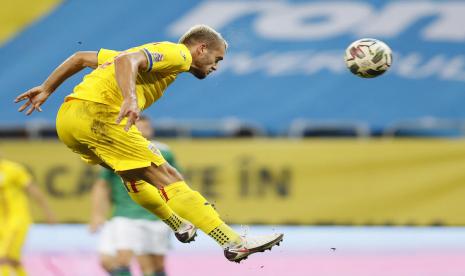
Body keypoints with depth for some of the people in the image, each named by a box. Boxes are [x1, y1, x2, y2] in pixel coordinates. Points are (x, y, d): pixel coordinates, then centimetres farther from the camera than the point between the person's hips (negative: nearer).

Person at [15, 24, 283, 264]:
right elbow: (126, 60, -17)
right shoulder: (177, 53, 3)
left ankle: (180, 225, 42)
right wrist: (130, 100, -32)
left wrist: (46, 90, 32)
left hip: (67, 118, 9)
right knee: (167, 178, -12)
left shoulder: (153, 51, 30)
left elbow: (81, 58, 30)